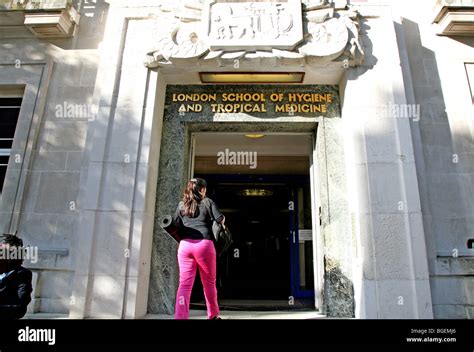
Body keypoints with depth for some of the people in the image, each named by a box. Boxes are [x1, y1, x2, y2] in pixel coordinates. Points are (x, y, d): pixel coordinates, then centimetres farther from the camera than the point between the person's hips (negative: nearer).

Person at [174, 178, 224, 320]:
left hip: (185, 245, 2)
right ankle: (213, 315, 28)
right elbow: (221, 219, 3)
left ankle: (180, 316, -7)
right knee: (209, 282, 14)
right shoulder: (207, 202, 6)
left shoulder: (181, 204, 14)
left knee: (185, 283, 2)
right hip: (204, 244, -2)